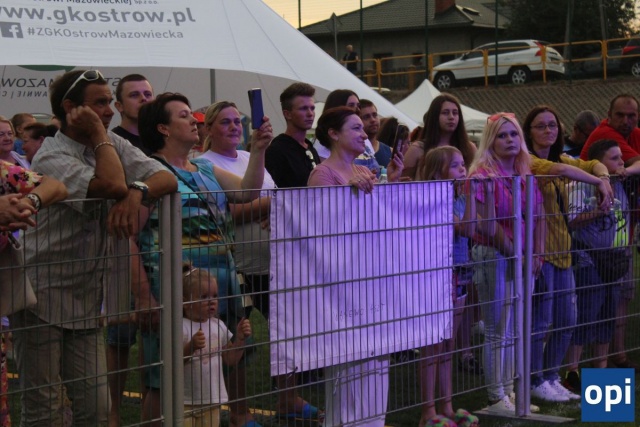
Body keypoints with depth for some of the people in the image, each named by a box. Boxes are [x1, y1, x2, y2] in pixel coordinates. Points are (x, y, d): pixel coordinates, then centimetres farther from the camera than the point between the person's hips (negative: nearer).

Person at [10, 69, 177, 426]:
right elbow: (112, 185, -29)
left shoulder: (114, 145, 8)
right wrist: (98, 134, -16)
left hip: (88, 299, 6)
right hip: (44, 297, -6)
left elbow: (167, 178, -4)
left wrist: (138, 191, -24)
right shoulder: (52, 157, -15)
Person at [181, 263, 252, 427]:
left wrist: (240, 338, -1)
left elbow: (230, 360, 13)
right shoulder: (180, 327, -13)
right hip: (184, 401, -6)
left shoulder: (218, 326, 7)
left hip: (212, 400, 6)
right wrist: (192, 346, -35)